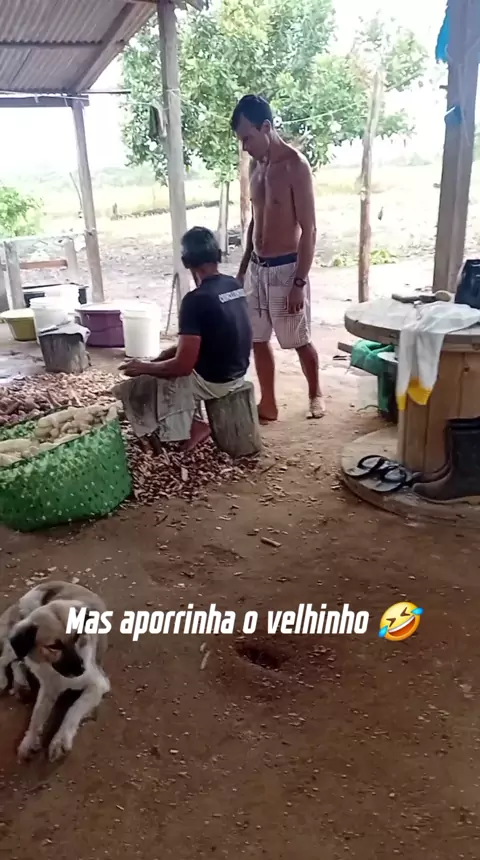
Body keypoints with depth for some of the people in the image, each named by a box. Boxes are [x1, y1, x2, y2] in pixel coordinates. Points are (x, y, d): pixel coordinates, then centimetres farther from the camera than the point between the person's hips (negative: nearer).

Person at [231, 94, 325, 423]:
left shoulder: (295, 165, -15)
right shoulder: (256, 165, 8)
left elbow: (308, 229, -17)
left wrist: (300, 282, -20)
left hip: (286, 268, -7)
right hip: (257, 267, 7)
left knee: (300, 340, 6)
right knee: (258, 338, 9)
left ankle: (315, 393, 29)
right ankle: (268, 404, 21)